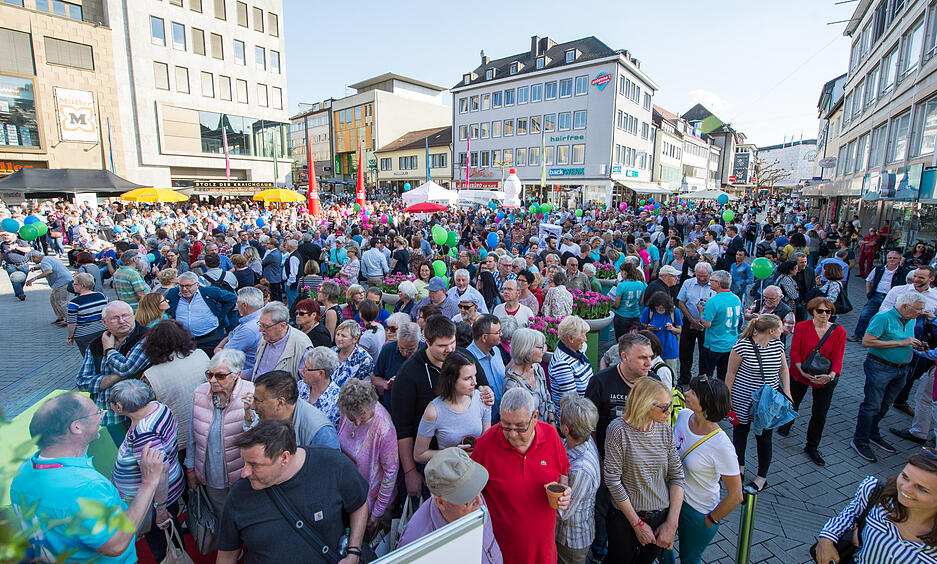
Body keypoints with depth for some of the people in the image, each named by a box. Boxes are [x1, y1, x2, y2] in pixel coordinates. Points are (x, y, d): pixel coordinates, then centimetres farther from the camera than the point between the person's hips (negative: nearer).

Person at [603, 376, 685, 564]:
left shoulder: (665, 430, -5)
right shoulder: (619, 430, -20)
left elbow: (677, 475, -1)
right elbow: (612, 480, -18)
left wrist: (672, 523, -6)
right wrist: (638, 524, -12)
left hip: (662, 516, 4)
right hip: (625, 519, -4)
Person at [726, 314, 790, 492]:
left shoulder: (778, 344, -2)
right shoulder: (743, 345, -18)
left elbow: (784, 369, 12)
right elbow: (731, 372, -10)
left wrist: (787, 393, 4)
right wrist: (727, 398, -8)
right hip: (743, 399, -3)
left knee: (764, 437, 8)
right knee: (740, 432, 13)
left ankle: (762, 477, 25)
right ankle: (740, 466, 37)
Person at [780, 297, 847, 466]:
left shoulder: (839, 332, -8)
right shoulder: (802, 327, -11)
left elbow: (838, 358, -8)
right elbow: (794, 351, -9)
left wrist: (831, 375, -25)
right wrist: (803, 371, -20)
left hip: (826, 379, 1)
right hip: (799, 375, -1)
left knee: (820, 414, 7)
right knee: (792, 403, 16)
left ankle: (812, 447, 26)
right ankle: (786, 424, 49)